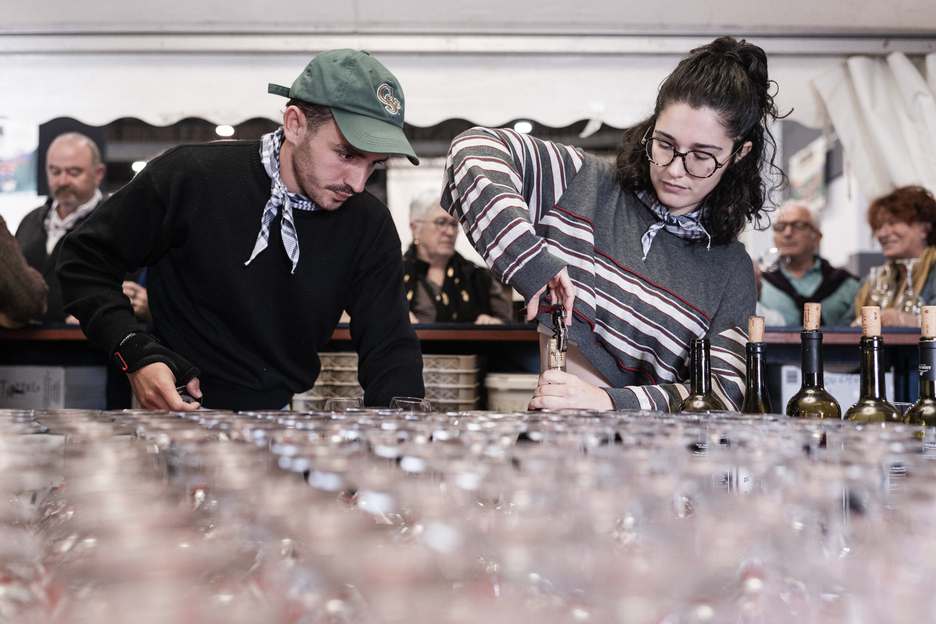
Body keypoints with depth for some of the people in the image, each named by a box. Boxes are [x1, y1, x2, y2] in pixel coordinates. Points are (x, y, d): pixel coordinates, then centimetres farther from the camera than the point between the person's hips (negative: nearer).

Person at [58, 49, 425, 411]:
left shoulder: (369, 227, 2)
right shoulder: (189, 176, -8)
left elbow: (391, 346, 3)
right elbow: (85, 260, 3)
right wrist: (136, 354, -13)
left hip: (291, 420, 2)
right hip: (183, 410, -1)